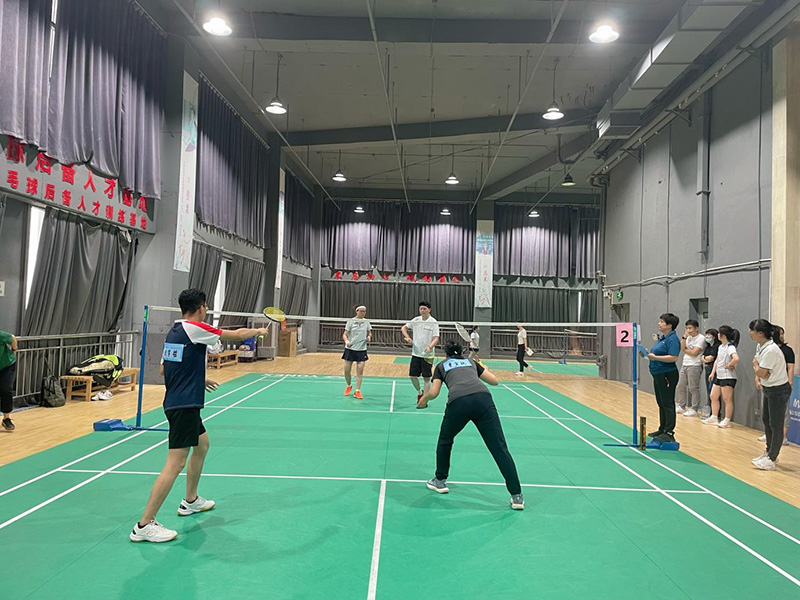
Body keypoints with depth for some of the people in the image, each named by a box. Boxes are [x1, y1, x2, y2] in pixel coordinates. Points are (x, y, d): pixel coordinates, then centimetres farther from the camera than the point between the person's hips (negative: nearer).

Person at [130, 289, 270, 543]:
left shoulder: (174, 331, 11)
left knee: (202, 444, 25)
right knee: (175, 463, -8)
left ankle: (190, 501, 37)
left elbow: (167, 369, 19)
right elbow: (237, 334, -6)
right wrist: (259, 331, 13)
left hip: (176, 401, 10)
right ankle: (144, 526, -4)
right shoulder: (194, 329, -14)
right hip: (185, 405, -10)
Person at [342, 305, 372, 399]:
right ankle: (349, 386, 29)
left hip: (362, 349, 1)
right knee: (347, 370, 3)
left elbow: (369, 333, 17)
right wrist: (347, 341, -24)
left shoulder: (366, 322, 5)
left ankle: (357, 391, 2)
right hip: (350, 349, -1)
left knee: (360, 371, -5)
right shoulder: (351, 321, -2)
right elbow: (345, 334, -4)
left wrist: (369, 337, -6)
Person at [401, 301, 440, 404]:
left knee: (426, 378, 1)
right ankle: (419, 392, 33)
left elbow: (436, 338, -12)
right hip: (415, 353, 4)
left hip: (427, 355, -4)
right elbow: (404, 328, 15)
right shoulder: (416, 320, 4)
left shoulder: (433, 322, -8)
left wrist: (430, 347, -30)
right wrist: (407, 337, -3)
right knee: (412, 376, 7)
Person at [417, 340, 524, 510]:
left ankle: (440, 481, 37)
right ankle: (517, 496, -1)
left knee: (445, 440, 27)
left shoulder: (442, 365, 28)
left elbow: (433, 392, 15)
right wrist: (484, 370, 53)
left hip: (458, 402, -1)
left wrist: (423, 400, 36)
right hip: (483, 398, 1)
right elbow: (495, 381, 33)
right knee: (499, 448, 2)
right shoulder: (471, 361, 33)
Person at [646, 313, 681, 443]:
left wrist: (655, 357, -25)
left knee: (667, 404, -4)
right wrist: (649, 354, 8)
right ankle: (662, 429, 26)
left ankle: (669, 433, 2)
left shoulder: (672, 339, -16)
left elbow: (673, 357, -25)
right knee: (661, 403, 16)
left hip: (667, 376, -10)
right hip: (658, 374, 10)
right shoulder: (662, 338, 14)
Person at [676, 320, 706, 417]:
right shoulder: (688, 338, 14)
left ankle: (694, 409, 5)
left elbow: (694, 352, -15)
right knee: (681, 386, 11)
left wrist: (685, 350, 2)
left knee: (693, 388, -3)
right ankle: (682, 406, 21)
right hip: (684, 365, 8)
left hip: (694, 366, -8)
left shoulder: (701, 338, -10)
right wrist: (684, 337, -1)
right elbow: (682, 348, 5)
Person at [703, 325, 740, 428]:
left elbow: (736, 358, -35)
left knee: (727, 399, -1)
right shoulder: (720, 347, 11)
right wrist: (713, 372, 15)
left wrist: (729, 366, -19)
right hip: (719, 376, 9)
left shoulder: (730, 347, -17)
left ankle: (727, 421, 8)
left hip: (728, 377, -9)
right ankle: (714, 418, 22)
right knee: (713, 396, 13)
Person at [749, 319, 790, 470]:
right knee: (766, 420, 18)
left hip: (778, 391, -10)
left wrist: (755, 364, -4)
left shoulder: (771, 350, -27)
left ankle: (771, 460, 8)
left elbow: (762, 373, -22)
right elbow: (758, 367, 14)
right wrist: (757, 378, -3)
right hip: (768, 389, 10)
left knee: (776, 425, 0)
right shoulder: (760, 346, 1)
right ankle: (770, 452, 33)